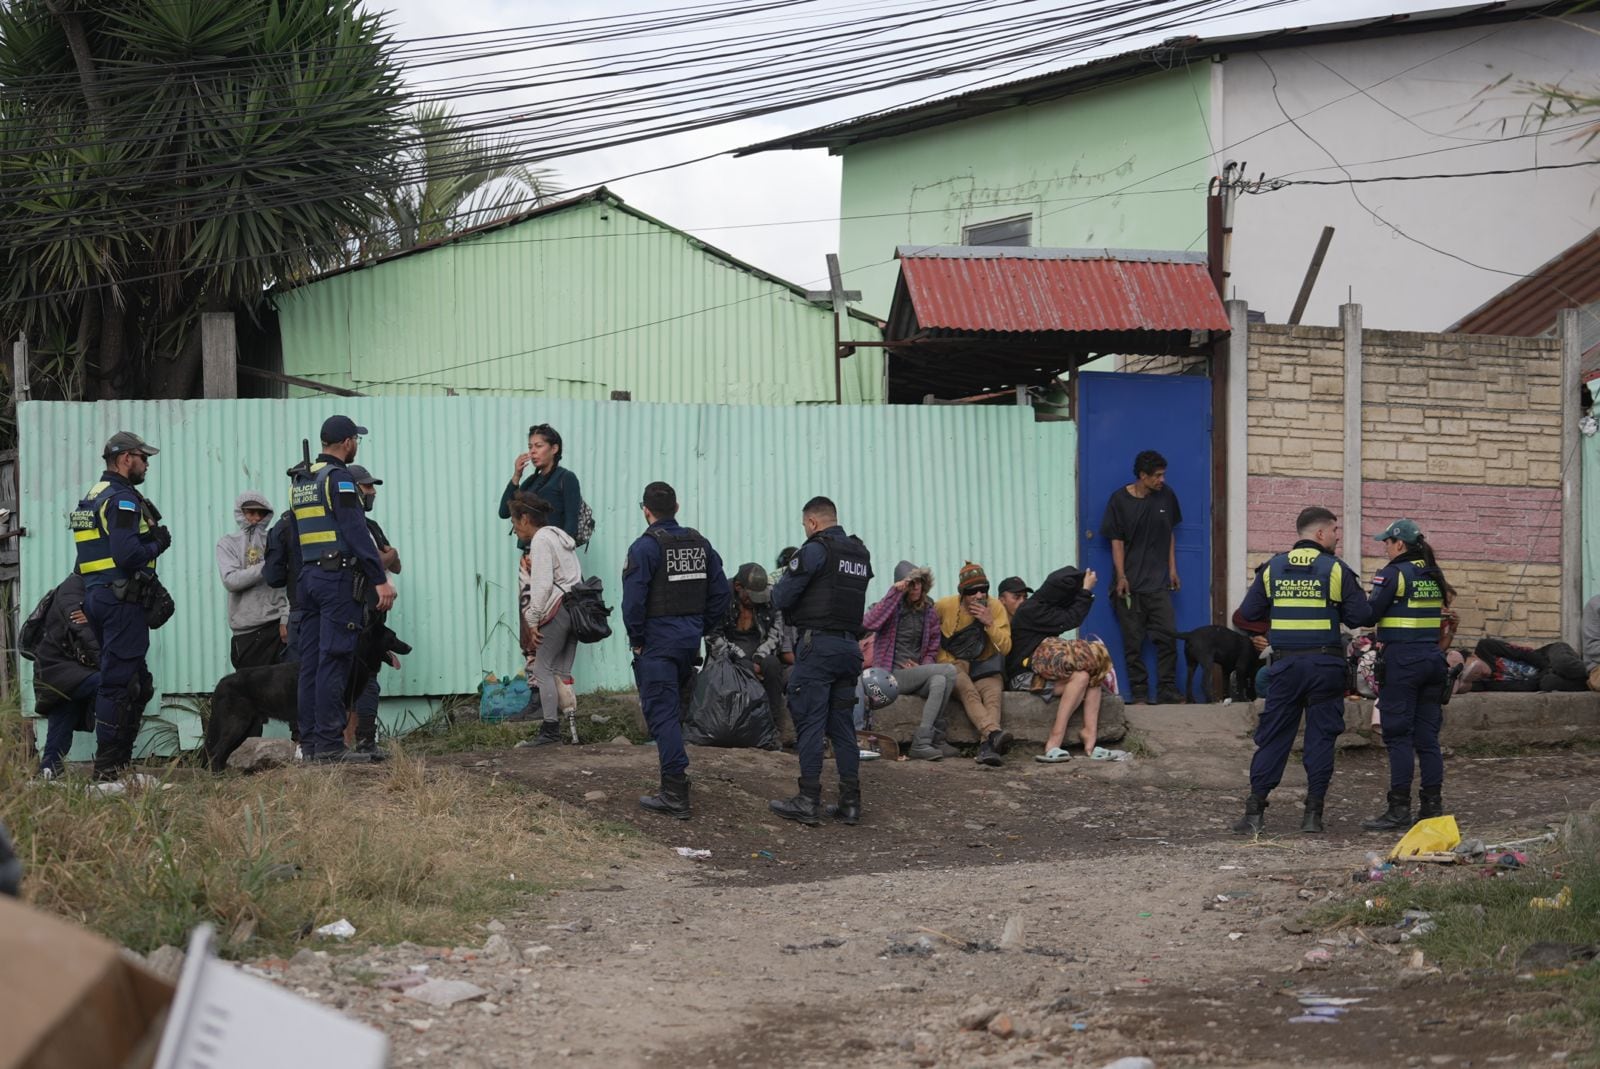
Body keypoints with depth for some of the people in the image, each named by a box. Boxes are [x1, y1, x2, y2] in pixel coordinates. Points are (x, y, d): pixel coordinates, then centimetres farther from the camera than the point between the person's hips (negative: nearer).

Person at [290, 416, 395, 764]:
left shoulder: (299, 482, 17)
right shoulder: (339, 478, -9)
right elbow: (357, 532, -16)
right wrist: (381, 580, -17)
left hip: (309, 577, 8)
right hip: (339, 578, -8)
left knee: (311, 662, 8)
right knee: (334, 661, -10)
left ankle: (309, 741, 9)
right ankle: (329, 744, -13)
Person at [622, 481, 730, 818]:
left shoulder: (645, 547, -13)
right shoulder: (699, 543, 8)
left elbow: (633, 600, -19)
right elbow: (722, 592, 9)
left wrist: (637, 640, -8)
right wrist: (703, 630, 14)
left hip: (657, 642, -7)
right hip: (690, 640, 7)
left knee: (661, 714, -5)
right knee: (672, 709, 19)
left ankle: (675, 795, -11)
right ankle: (675, 782, 24)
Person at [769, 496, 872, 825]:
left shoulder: (816, 549, -9)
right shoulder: (861, 553, 15)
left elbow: (782, 598, -9)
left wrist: (780, 588, 14)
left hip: (818, 643, -7)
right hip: (850, 646, 7)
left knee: (809, 722, -5)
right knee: (843, 725, 9)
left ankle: (808, 801, -7)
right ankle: (850, 802, 8)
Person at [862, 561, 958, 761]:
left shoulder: (929, 613, 15)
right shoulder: (893, 607, 0)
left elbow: (932, 650, 21)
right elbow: (868, 624, -22)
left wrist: (922, 666, -3)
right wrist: (894, 593, -21)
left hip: (915, 674, 5)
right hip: (892, 675, -5)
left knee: (939, 681, -29)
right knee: (949, 671, -24)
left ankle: (921, 743, -28)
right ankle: (936, 740, -23)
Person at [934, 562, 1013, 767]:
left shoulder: (996, 608, -1)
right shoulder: (944, 606, -6)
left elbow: (1005, 648, -5)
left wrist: (990, 623, -19)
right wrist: (944, 662, -2)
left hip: (984, 668, 2)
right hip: (953, 665, -2)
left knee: (993, 694, -32)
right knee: (969, 692, -35)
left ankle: (986, 746, -52)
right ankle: (994, 733, -57)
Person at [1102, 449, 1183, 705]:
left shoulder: (1166, 496, 5)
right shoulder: (1120, 500, -5)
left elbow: (1169, 534, 14)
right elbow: (1117, 541, -4)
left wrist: (1172, 569, 9)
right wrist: (1121, 576, -11)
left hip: (1158, 581, 3)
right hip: (1131, 583, -3)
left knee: (1168, 636, -5)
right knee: (1133, 641, -1)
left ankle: (1167, 692, 0)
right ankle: (1139, 693, 4)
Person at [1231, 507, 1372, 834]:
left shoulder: (1272, 568, 5)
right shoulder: (1336, 570, -5)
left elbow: (1247, 613, 7)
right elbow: (1361, 617, -6)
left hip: (1285, 664, 2)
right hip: (1325, 665, -2)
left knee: (1272, 736, 6)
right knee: (1321, 737, 5)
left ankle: (1254, 812, 2)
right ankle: (1313, 813, 4)